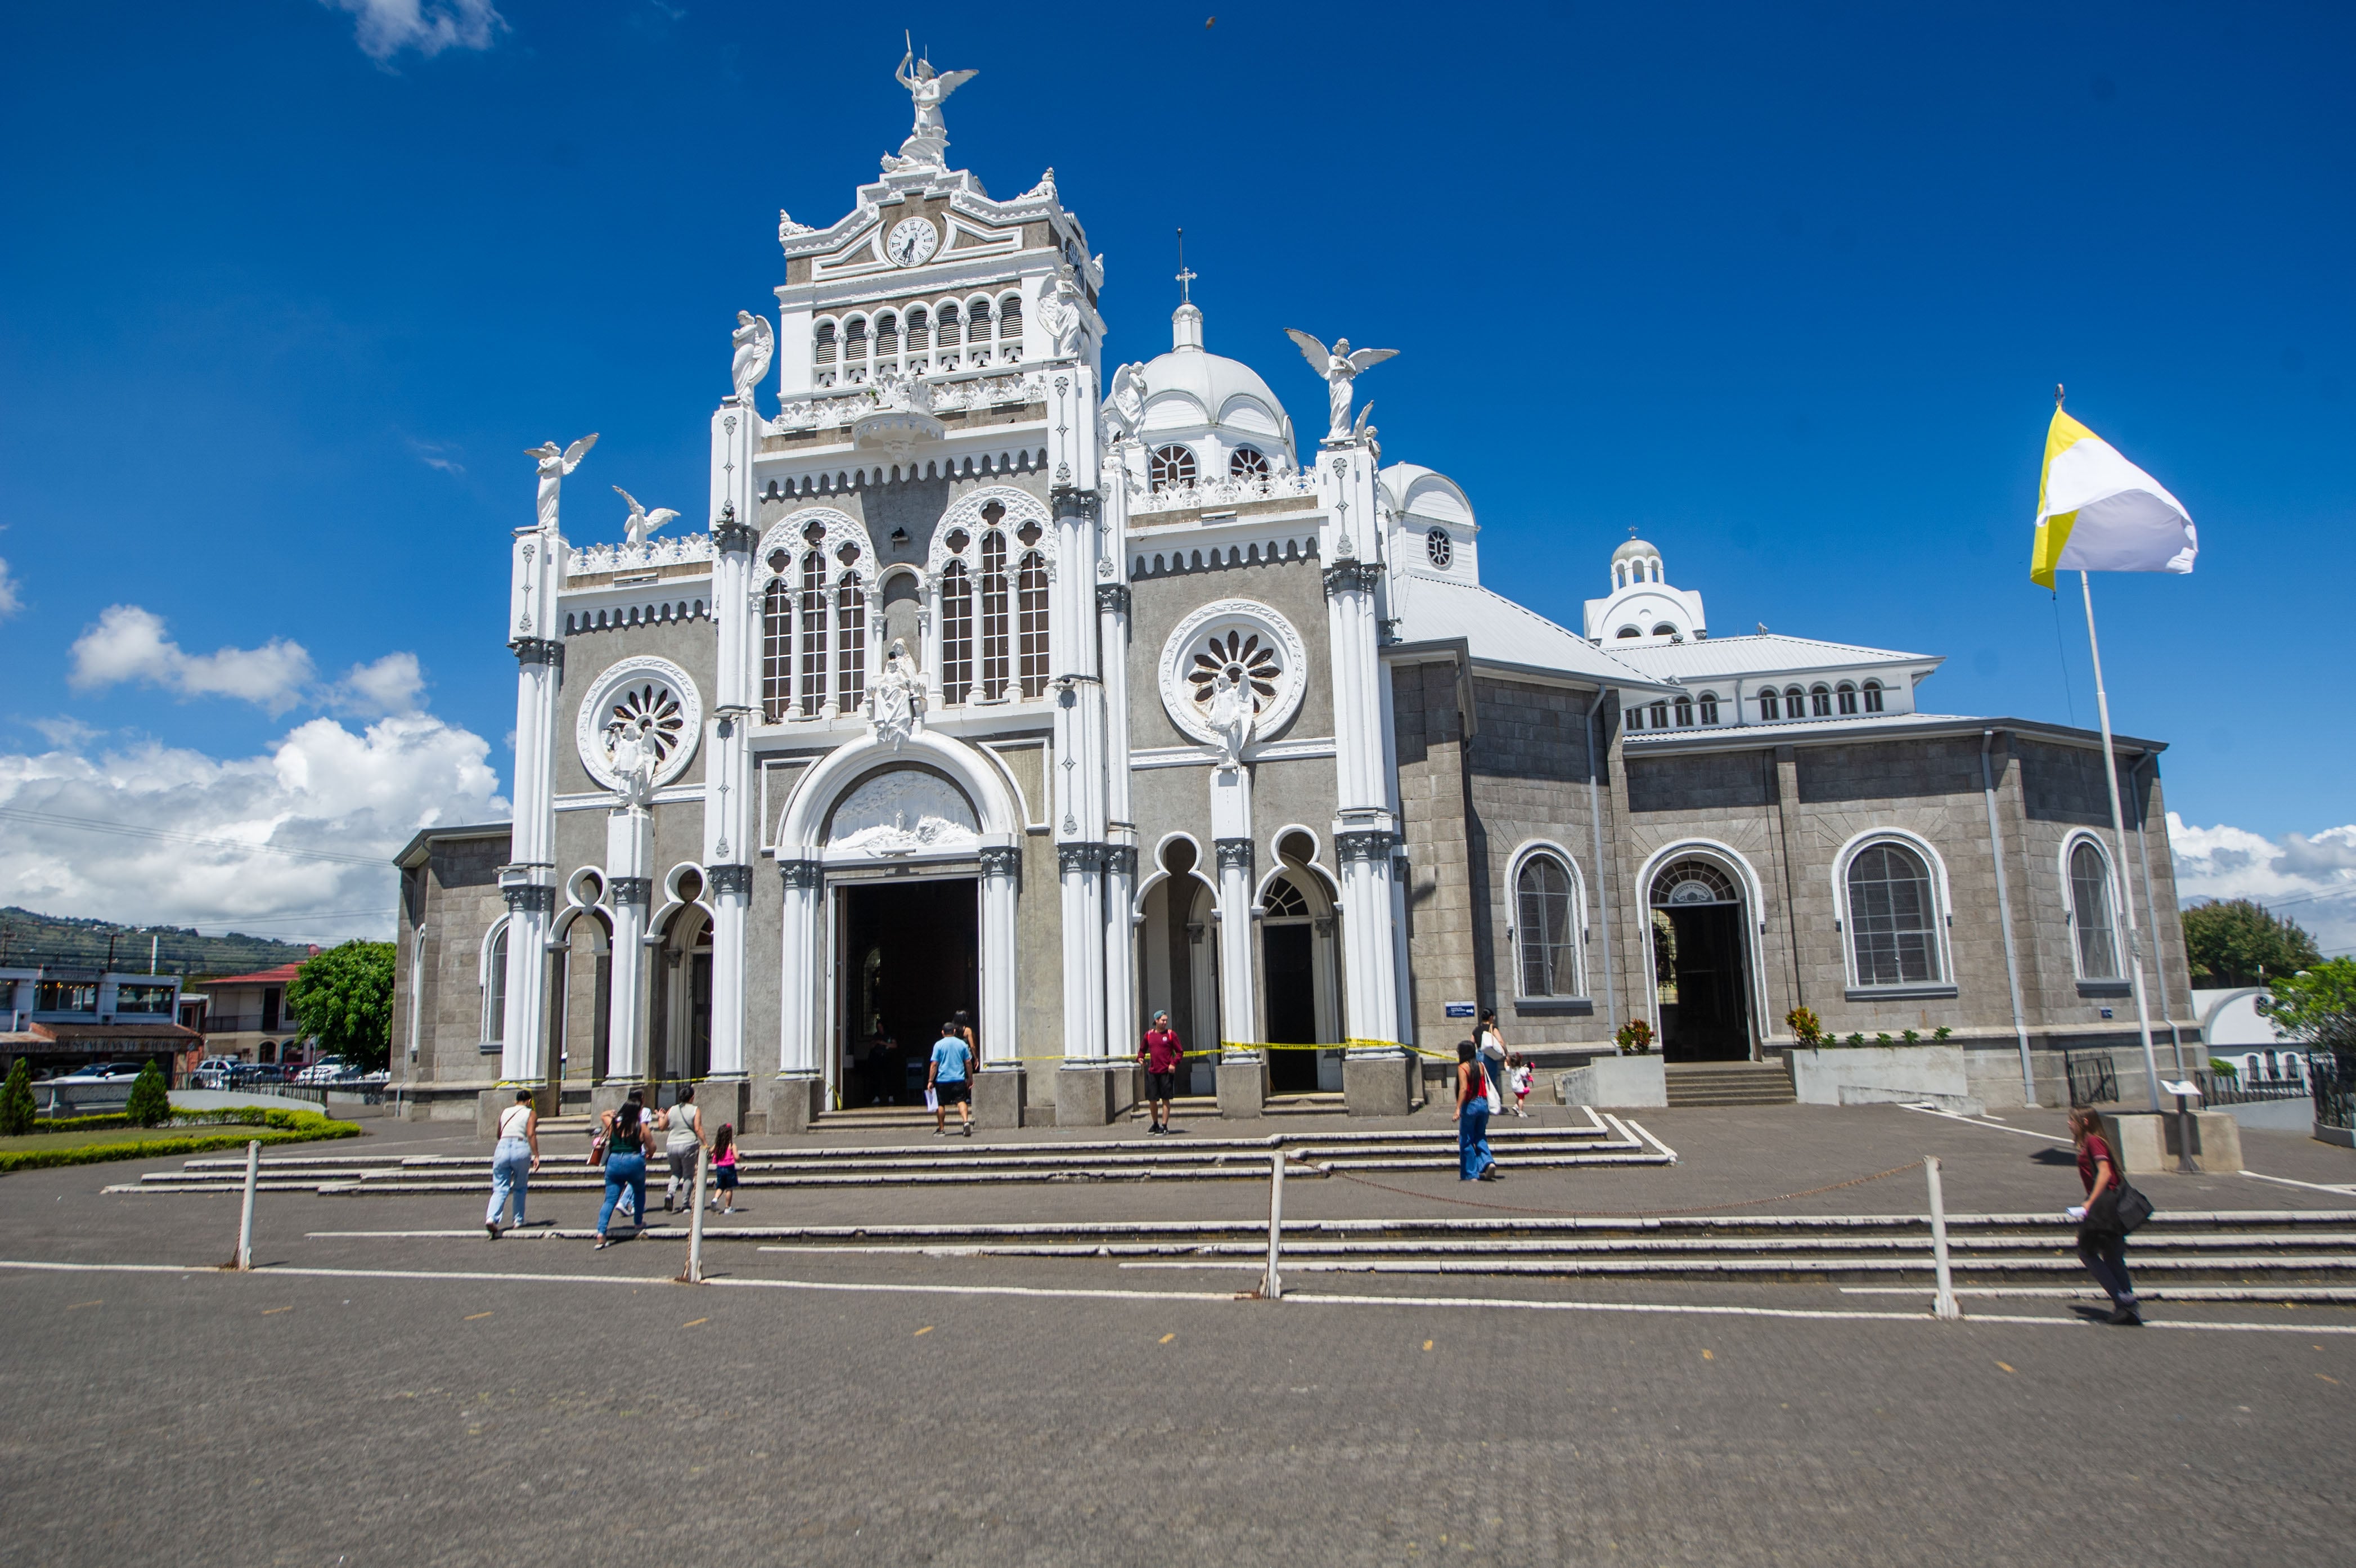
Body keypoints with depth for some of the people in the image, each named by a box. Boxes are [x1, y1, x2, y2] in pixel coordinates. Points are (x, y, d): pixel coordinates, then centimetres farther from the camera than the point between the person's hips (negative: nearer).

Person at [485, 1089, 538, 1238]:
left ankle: (491, 1217, -18)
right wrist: (536, 1156, -9)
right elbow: (531, 1134, -6)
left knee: (500, 1188, 4)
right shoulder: (531, 1114, 7)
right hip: (521, 1149, -2)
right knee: (520, 1188, 16)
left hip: (502, 1148, 2)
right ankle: (518, 1220, 18)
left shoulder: (504, 1112, 20)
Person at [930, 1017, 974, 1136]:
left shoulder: (939, 1044, -2)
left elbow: (934, 1064, -5)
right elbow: (968, 1063, 6)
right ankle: (966, 1121, -28)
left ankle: (941, 1129, 18)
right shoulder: (962, 1044, 5)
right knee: (961, 1101, -4)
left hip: (942, 1079, -1)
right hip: (959, 1079, 1)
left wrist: (930, 1081, -1)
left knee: (941, 1104, 11)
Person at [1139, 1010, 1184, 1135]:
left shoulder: (1171, 1034, 0)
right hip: (1152, 1072, 3)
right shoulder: (1149, 1034, 9)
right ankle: (1155, 1124, 23)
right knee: (1152, 1099, 6)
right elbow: (1143, 1049, 22)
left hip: (1167, 1072, -3)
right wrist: (1140, 1057, 2)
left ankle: (1164, 1125, 5)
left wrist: (1174, 1063, -13)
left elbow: (1180, 1052, 1)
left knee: (1165, 1099, 0)